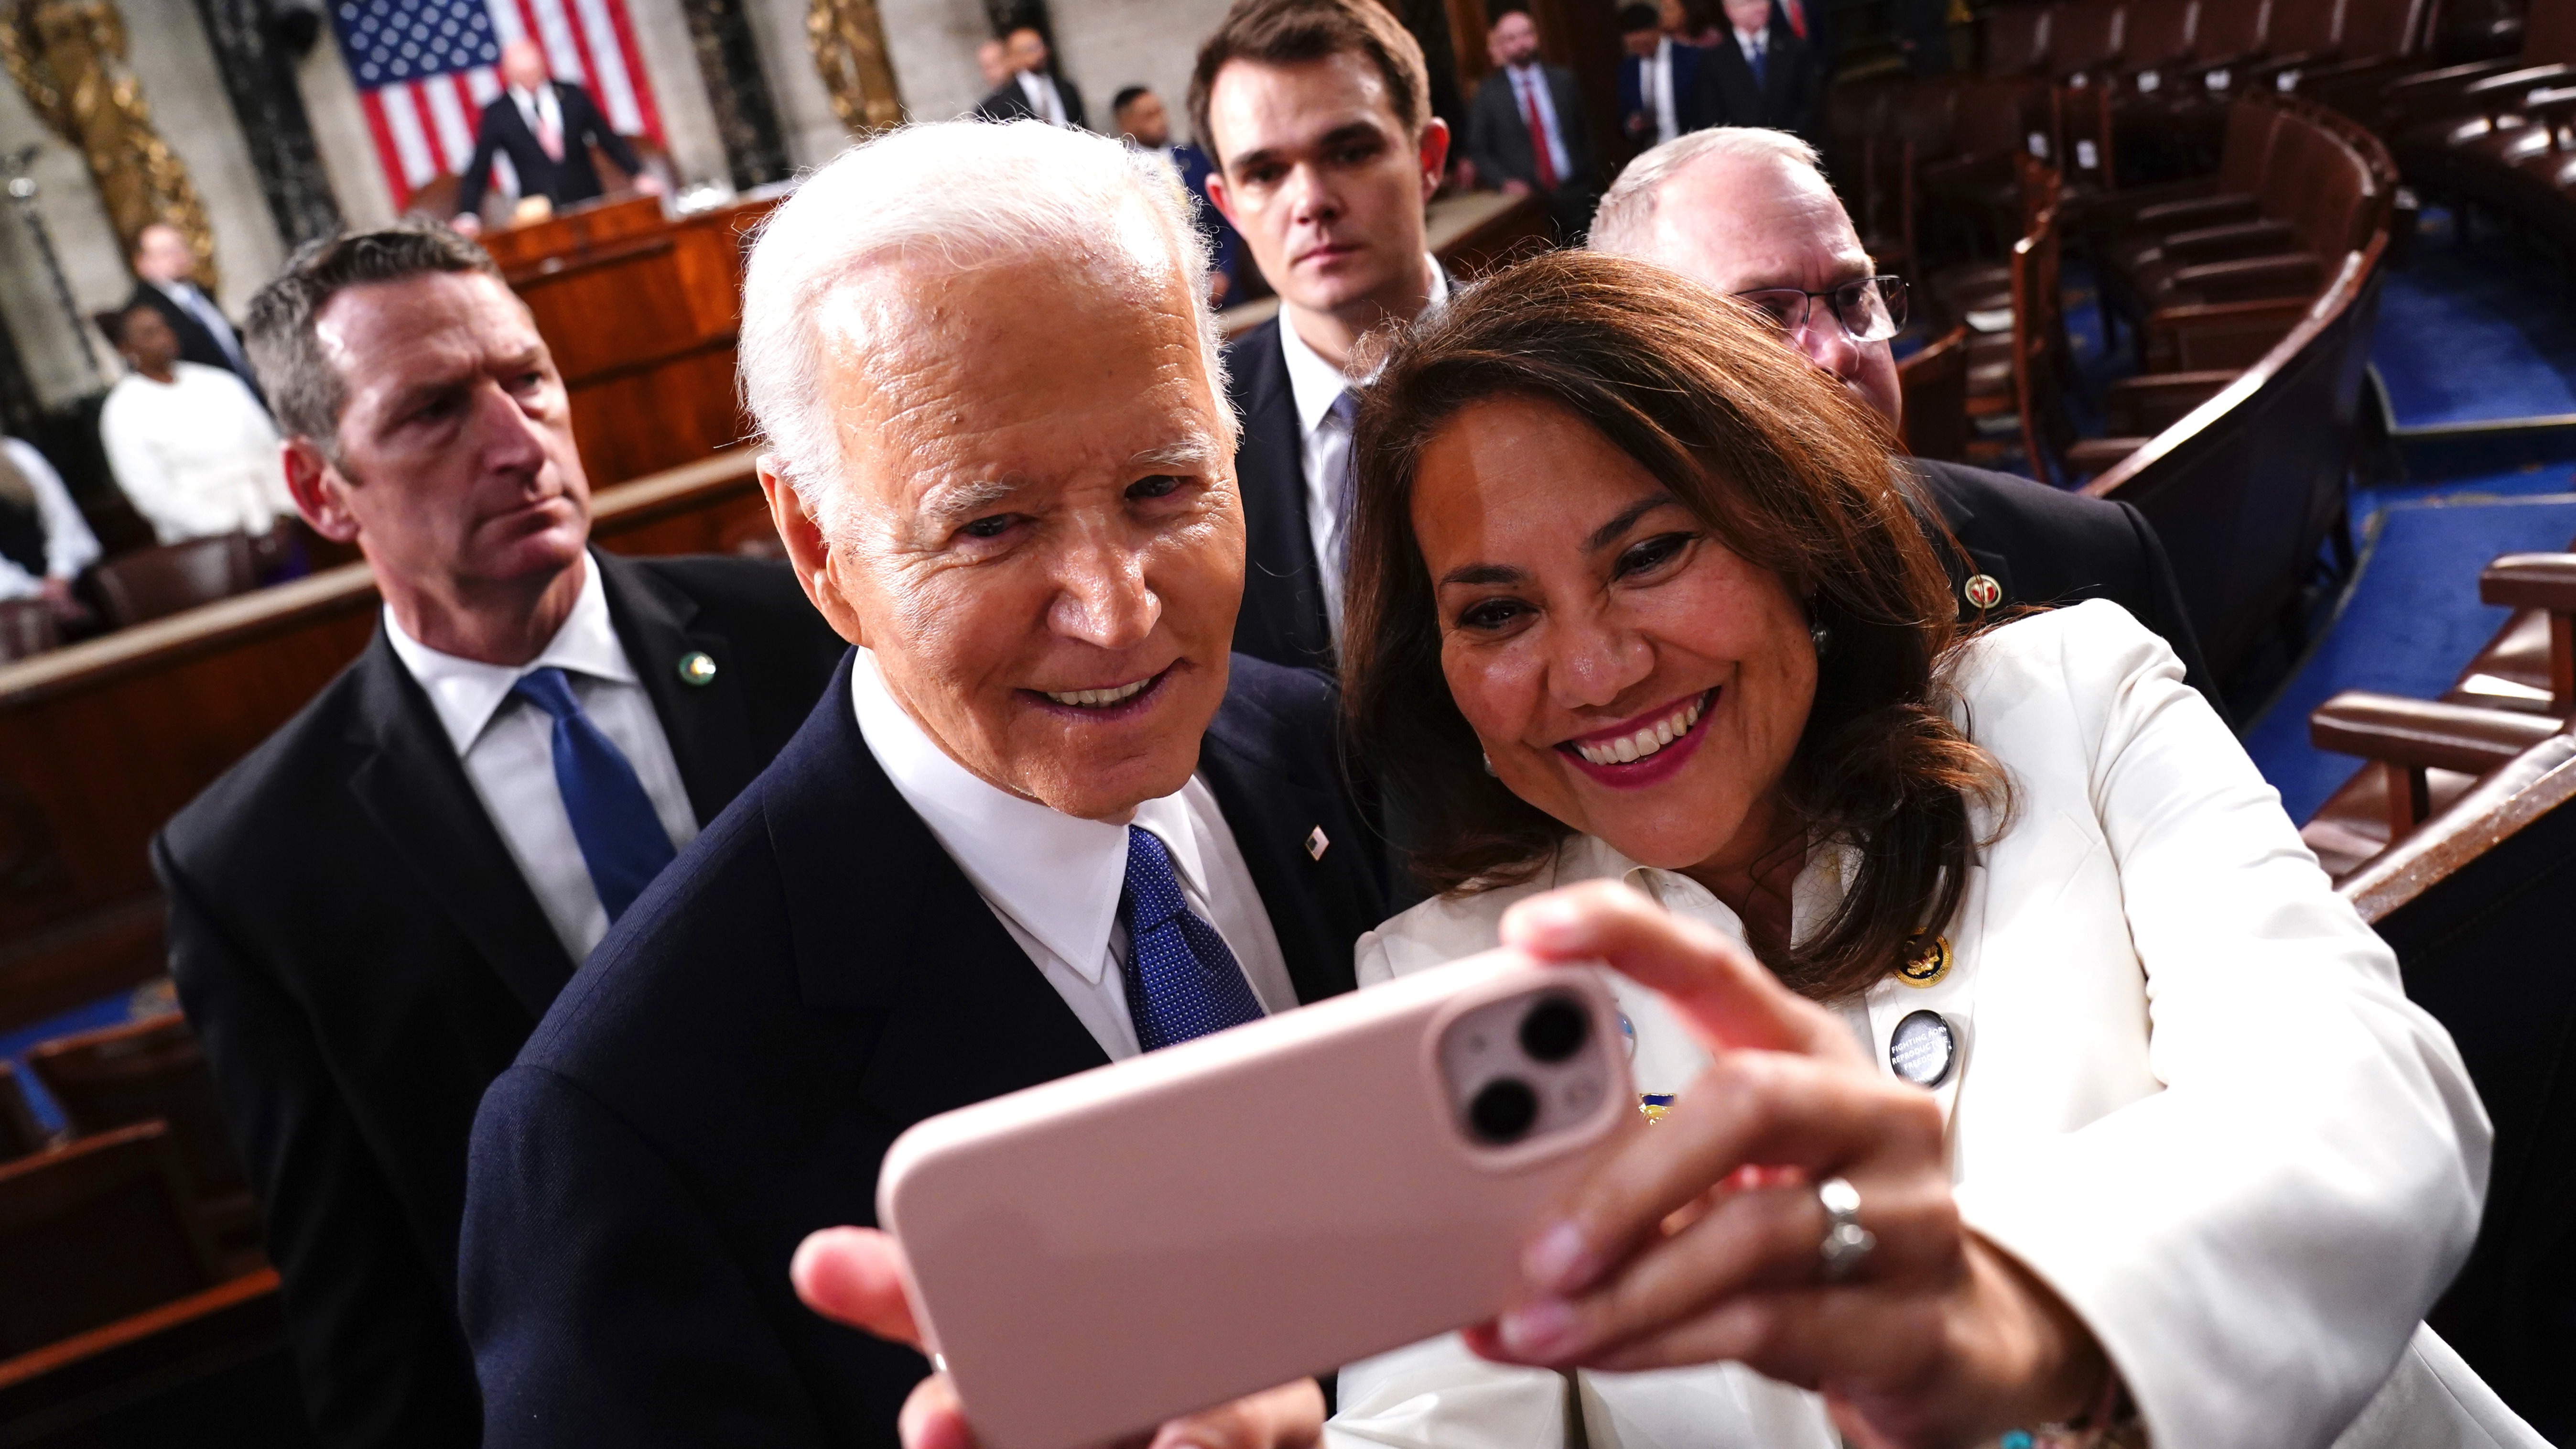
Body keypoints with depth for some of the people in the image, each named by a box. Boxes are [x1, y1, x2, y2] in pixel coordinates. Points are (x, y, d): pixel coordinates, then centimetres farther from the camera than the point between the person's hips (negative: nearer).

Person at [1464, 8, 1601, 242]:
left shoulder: (1563, 80, 10)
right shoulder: (1487, 93, 2)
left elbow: (1584, 134, 13)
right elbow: (1478, 151, 4)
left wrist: (1592, 183, 6)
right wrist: (1505, 182, -11)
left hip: (1577, 196, 2)